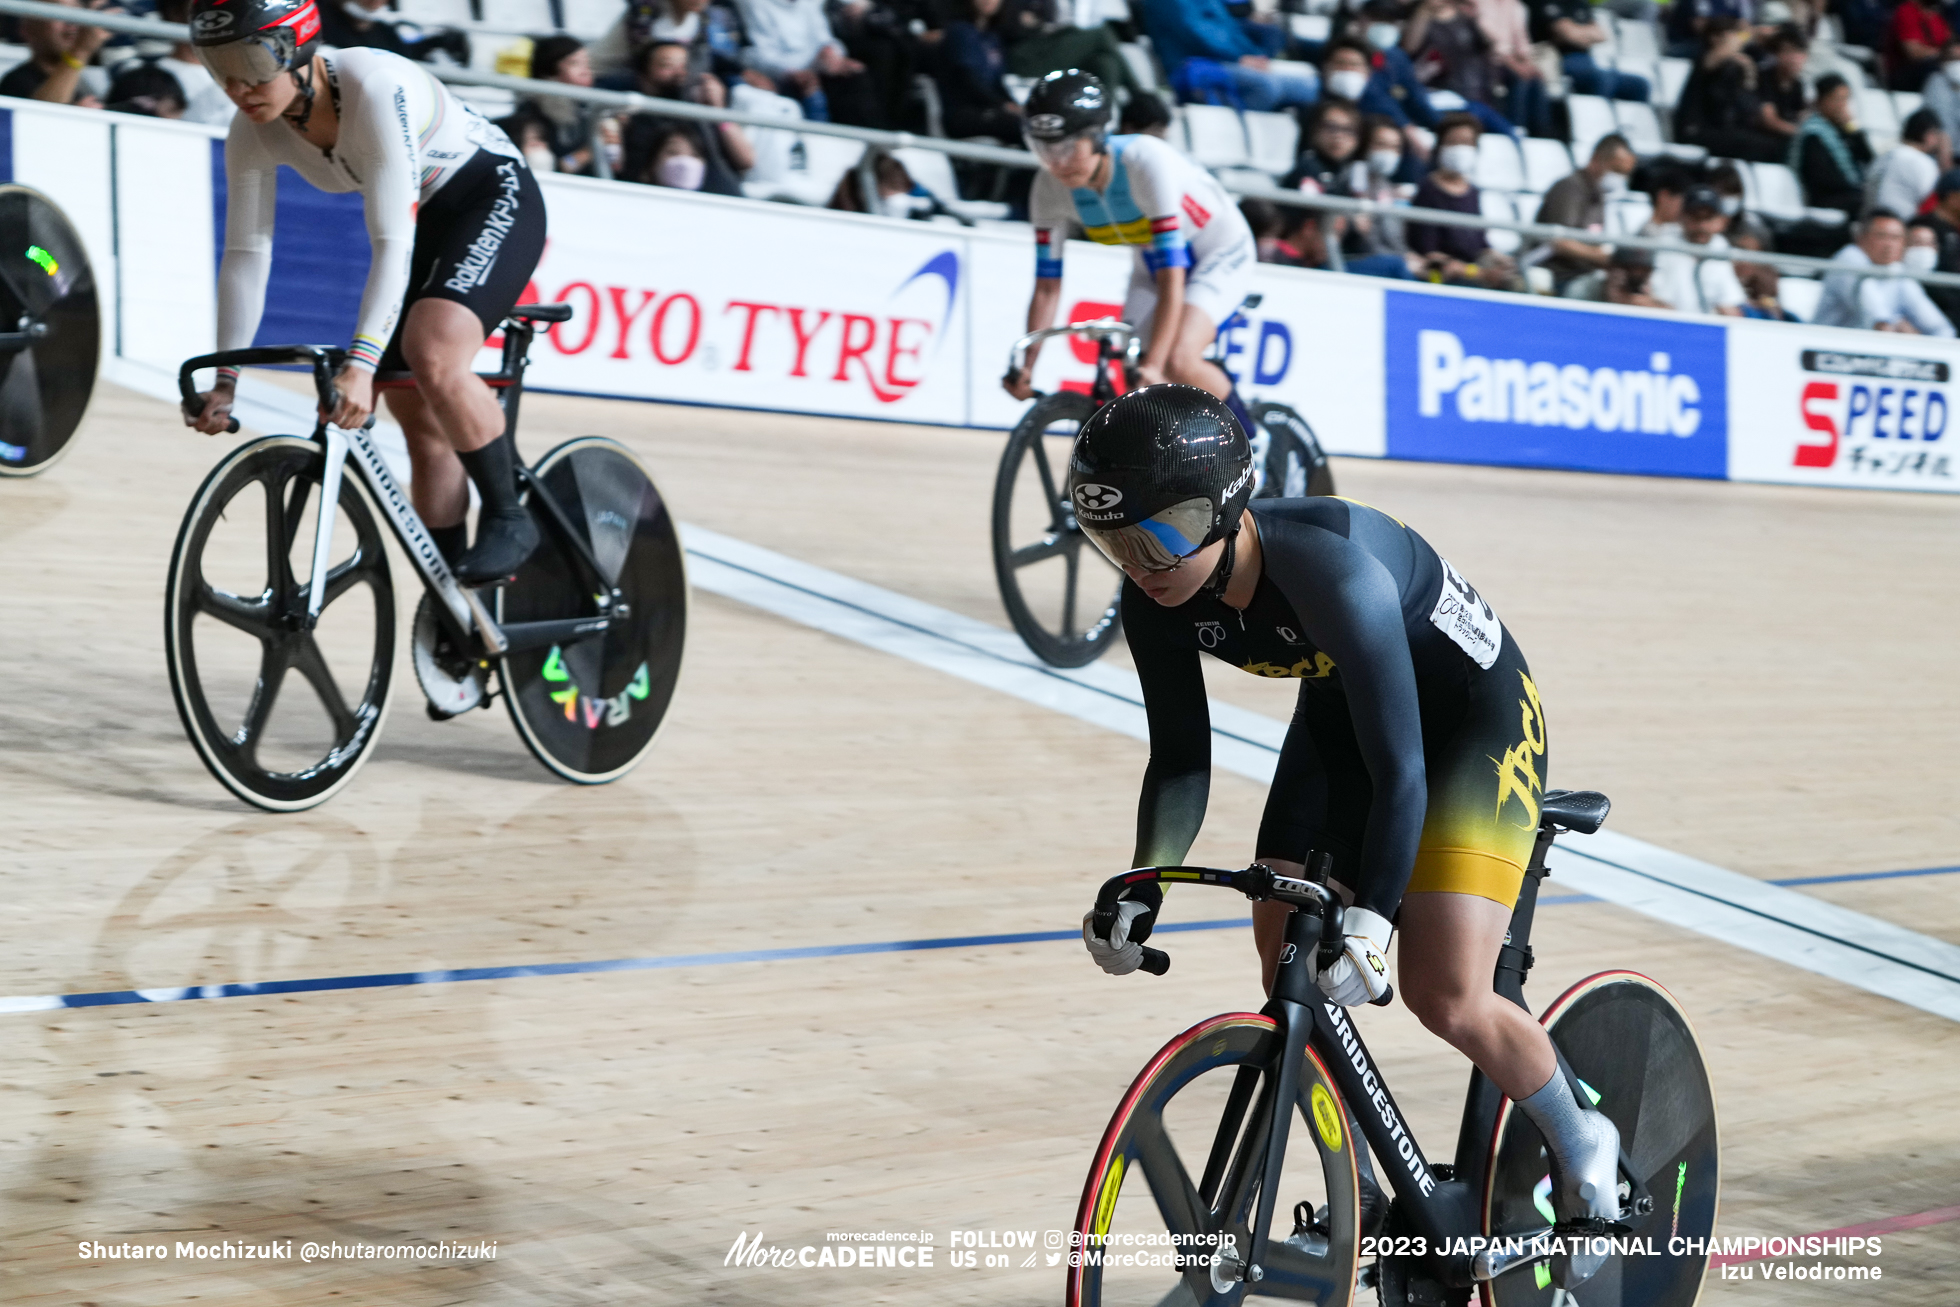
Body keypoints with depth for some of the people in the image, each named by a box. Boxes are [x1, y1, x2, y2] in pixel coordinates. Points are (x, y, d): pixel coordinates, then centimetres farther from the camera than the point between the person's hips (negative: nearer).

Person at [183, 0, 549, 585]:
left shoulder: (376, 89, -34)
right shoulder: (253, 130, -15)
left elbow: (392, 244, -37)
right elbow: (247, 253, -11)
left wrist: (362, 363, -45)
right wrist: (225, 380, -15)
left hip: (494, 199, -7)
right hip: (423, 222, 7)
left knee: (431, 355, -31)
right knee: (419, 420, 5)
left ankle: (510, 518, -13)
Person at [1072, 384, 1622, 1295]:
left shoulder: (1333, 571, -39)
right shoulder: (1158, 597, -19)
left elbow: (1399, 772, -38)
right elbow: (1180, 758, -9)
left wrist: (1370, 917, -44)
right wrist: (1142, 885, -21)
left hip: (1473, 710, -6)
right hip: (1342, 707, 7)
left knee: (1443, 995, -14)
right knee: (1290, 978, -3)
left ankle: (1581, 1149, 13)